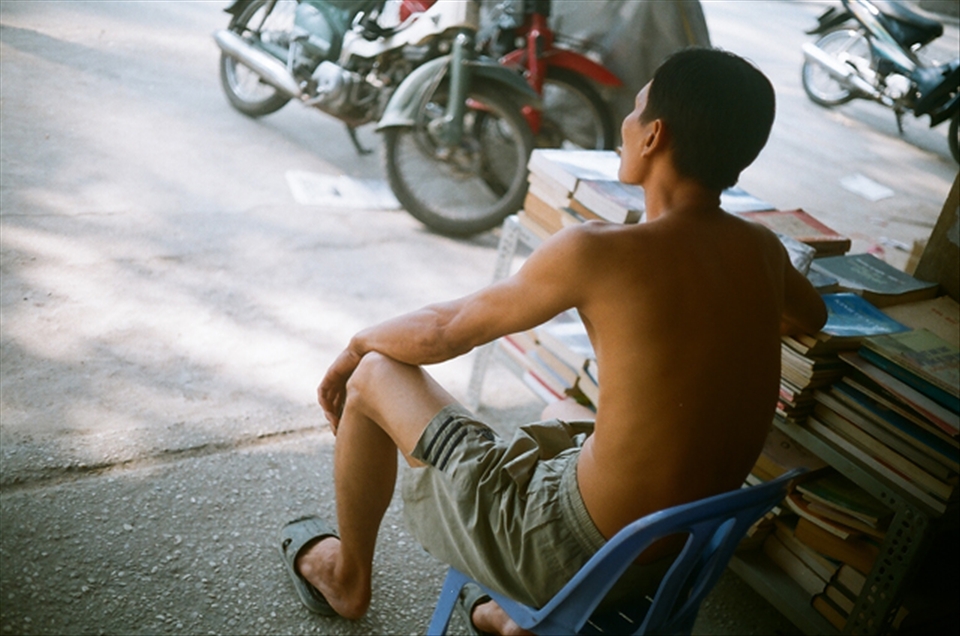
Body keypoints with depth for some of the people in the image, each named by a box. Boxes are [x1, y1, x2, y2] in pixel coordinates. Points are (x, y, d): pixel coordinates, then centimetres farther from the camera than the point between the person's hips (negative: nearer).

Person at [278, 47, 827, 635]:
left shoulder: (600, 251, -22)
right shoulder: (762, 250, -3)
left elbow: (446, 331, -8)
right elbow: (812, 316, 23)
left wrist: (358, 343, 11)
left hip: (574, 550, -7)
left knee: (375, 374, 6)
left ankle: (347, 578, 31)